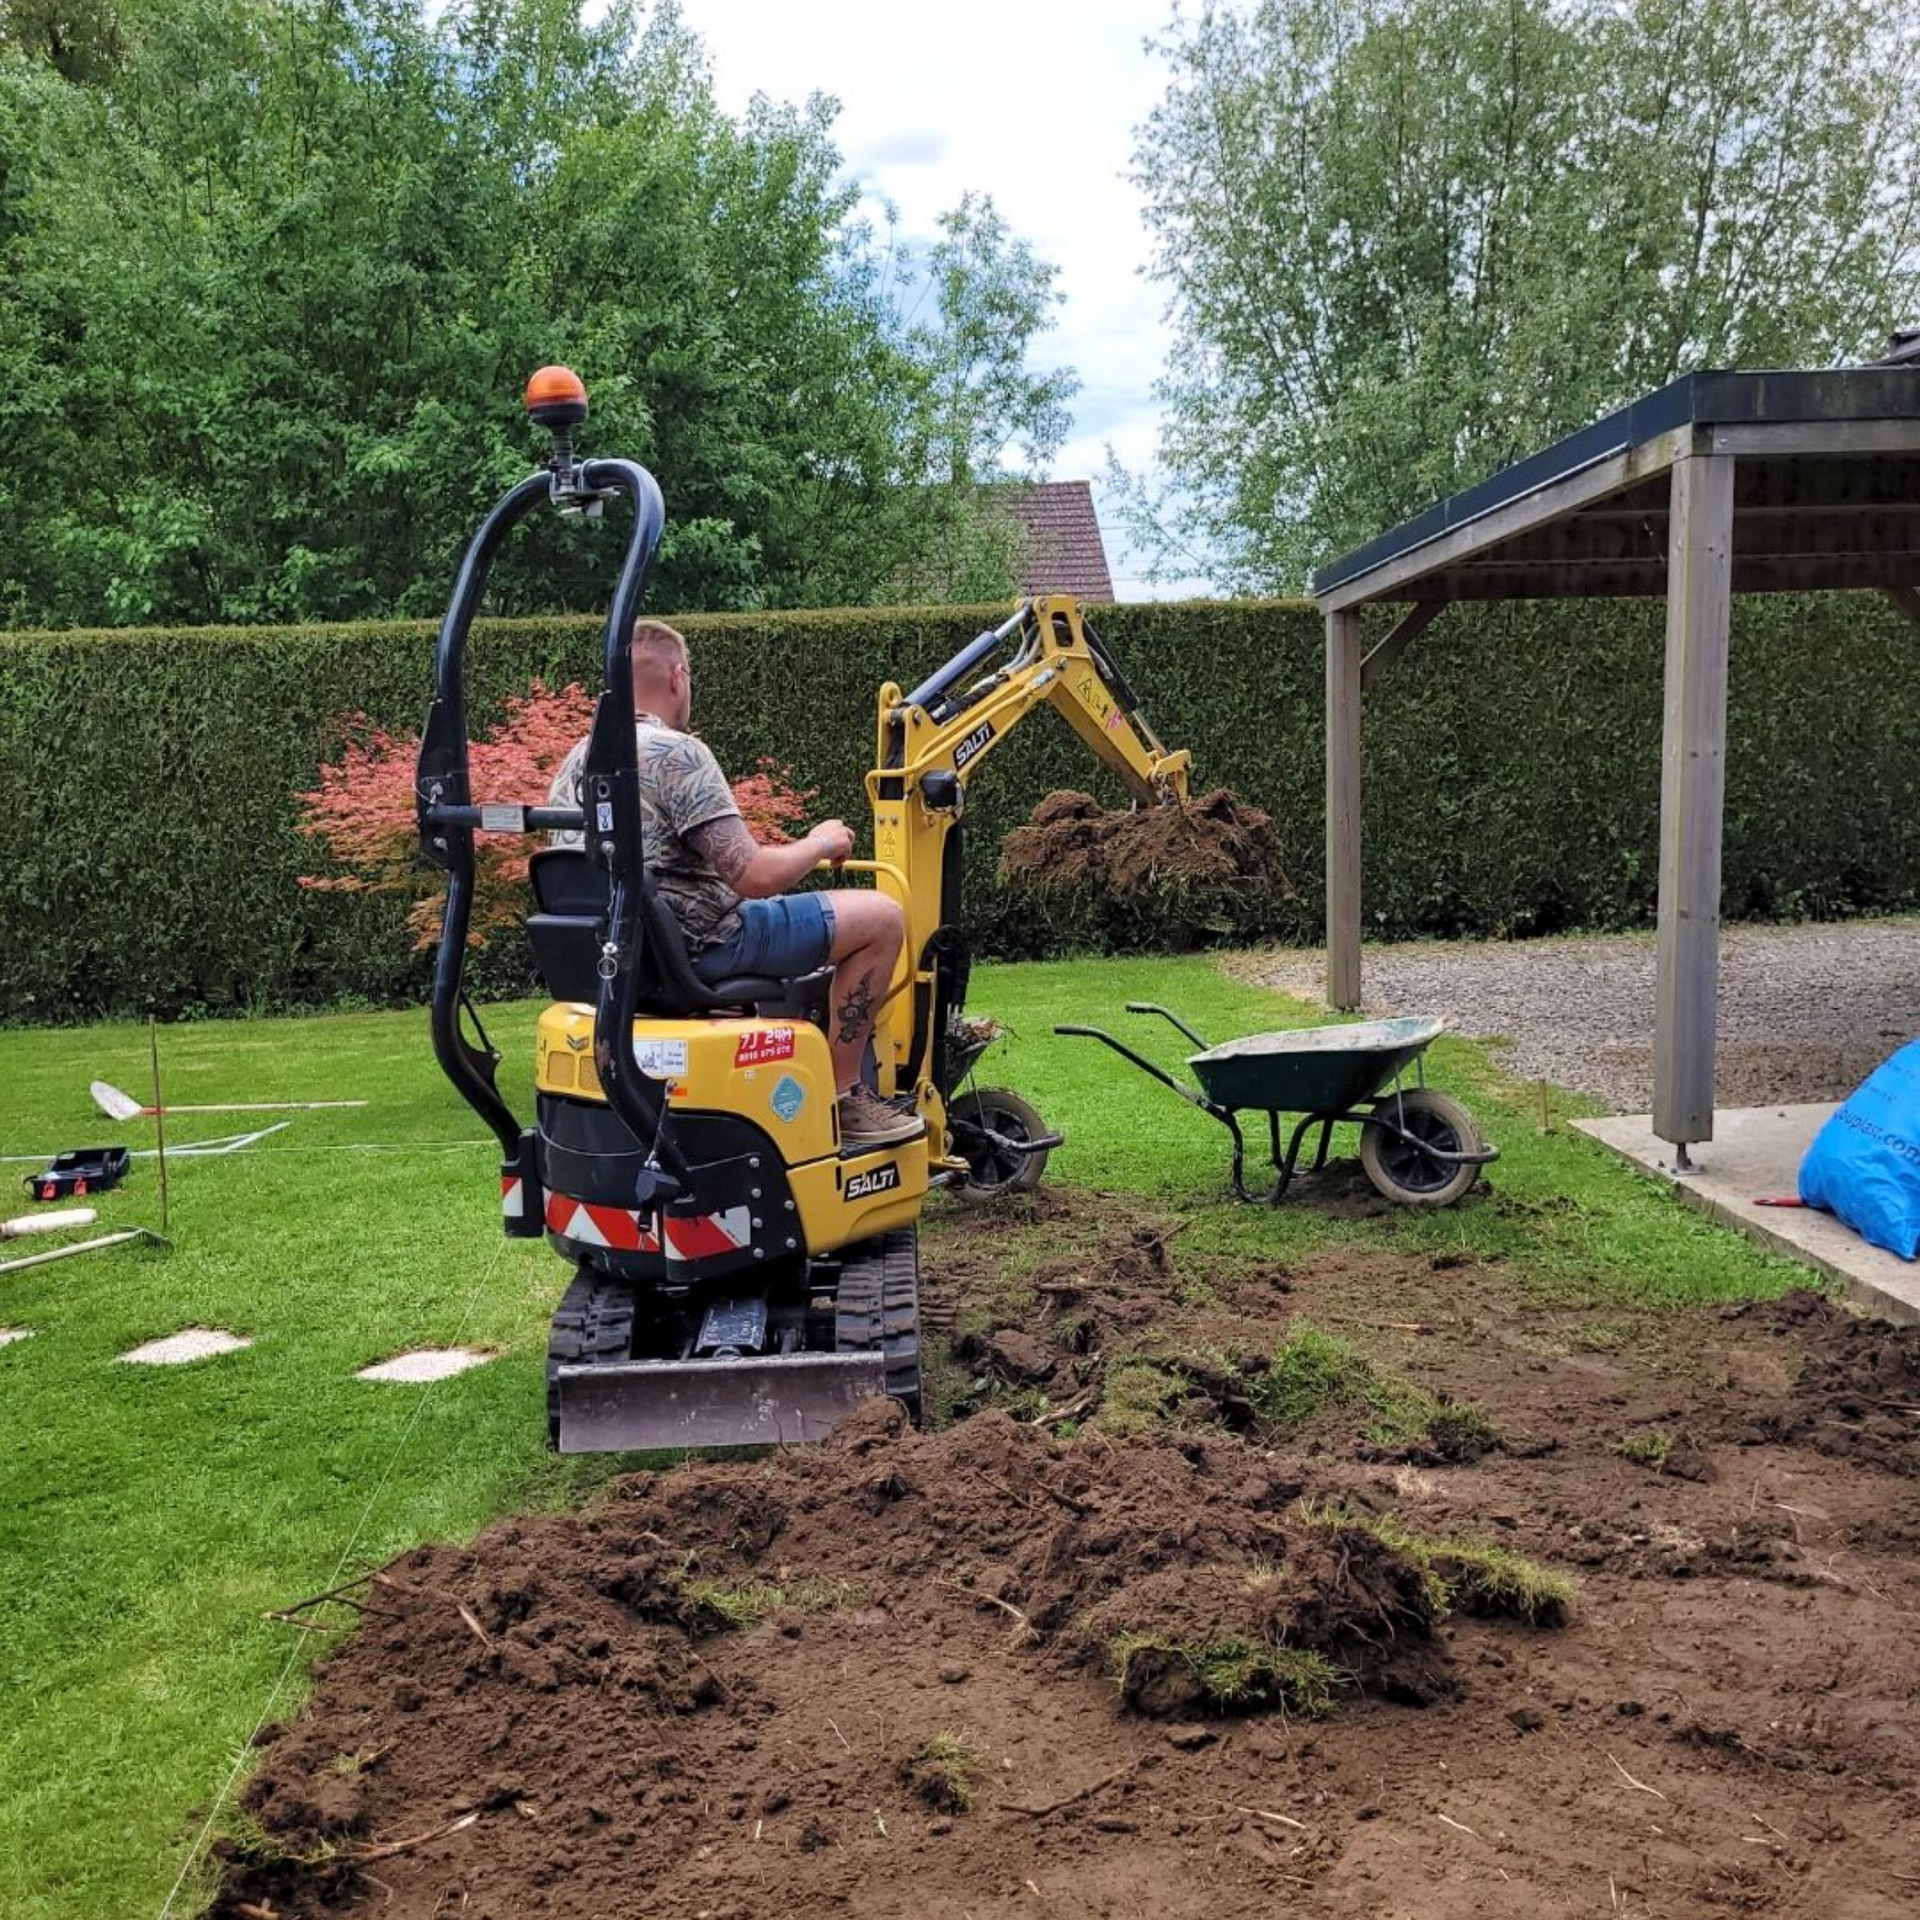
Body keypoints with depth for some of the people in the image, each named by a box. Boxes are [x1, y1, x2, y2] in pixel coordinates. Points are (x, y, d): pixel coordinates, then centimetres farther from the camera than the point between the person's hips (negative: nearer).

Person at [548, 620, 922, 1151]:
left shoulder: (575, 762, 9)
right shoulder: (676, 753, -18)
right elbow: (755, 877, -22)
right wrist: (819, 844, -3)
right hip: (695, 946, -10)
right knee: (880, 916, -3)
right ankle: (841, 1097, 1)